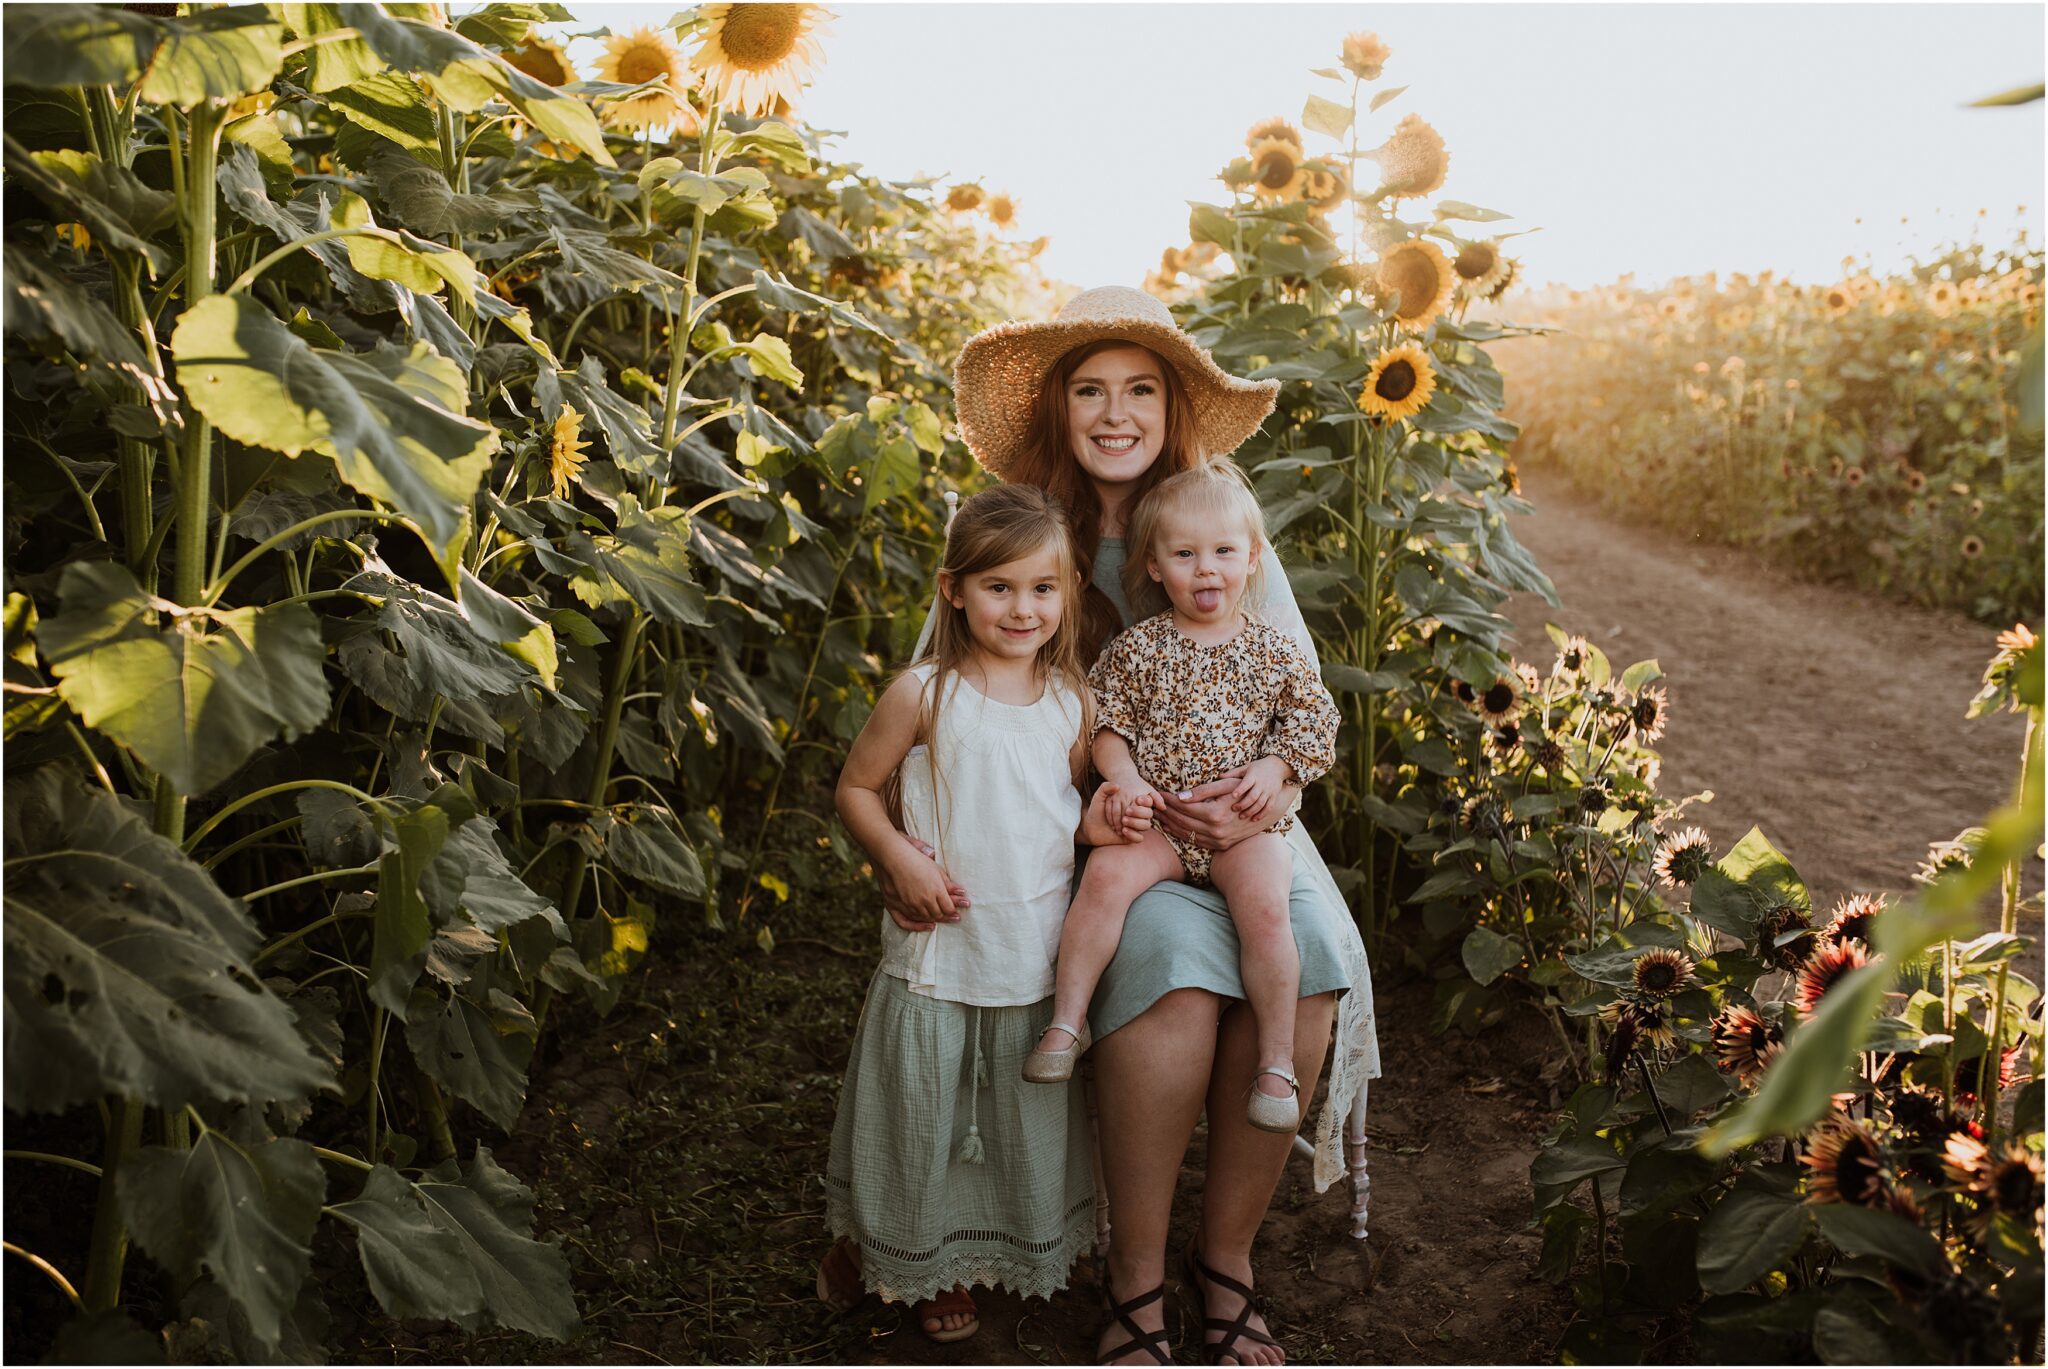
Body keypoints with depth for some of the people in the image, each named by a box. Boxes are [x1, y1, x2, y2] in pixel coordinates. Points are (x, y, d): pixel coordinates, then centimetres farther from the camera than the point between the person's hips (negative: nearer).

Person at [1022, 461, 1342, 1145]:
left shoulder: (1274, 651, 8)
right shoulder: (1138, 649, 6)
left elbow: (1316, 719, 11)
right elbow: (1106, 722, 8)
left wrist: (1274, 770, -6)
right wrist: (1125, 779, -9)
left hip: (1245, 824, 0)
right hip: (1156, 818, 0)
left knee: (1264, 905, -28)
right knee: (1106, 874, -29)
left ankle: (1277, 1061, -13)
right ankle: (1065, 1023, -20)